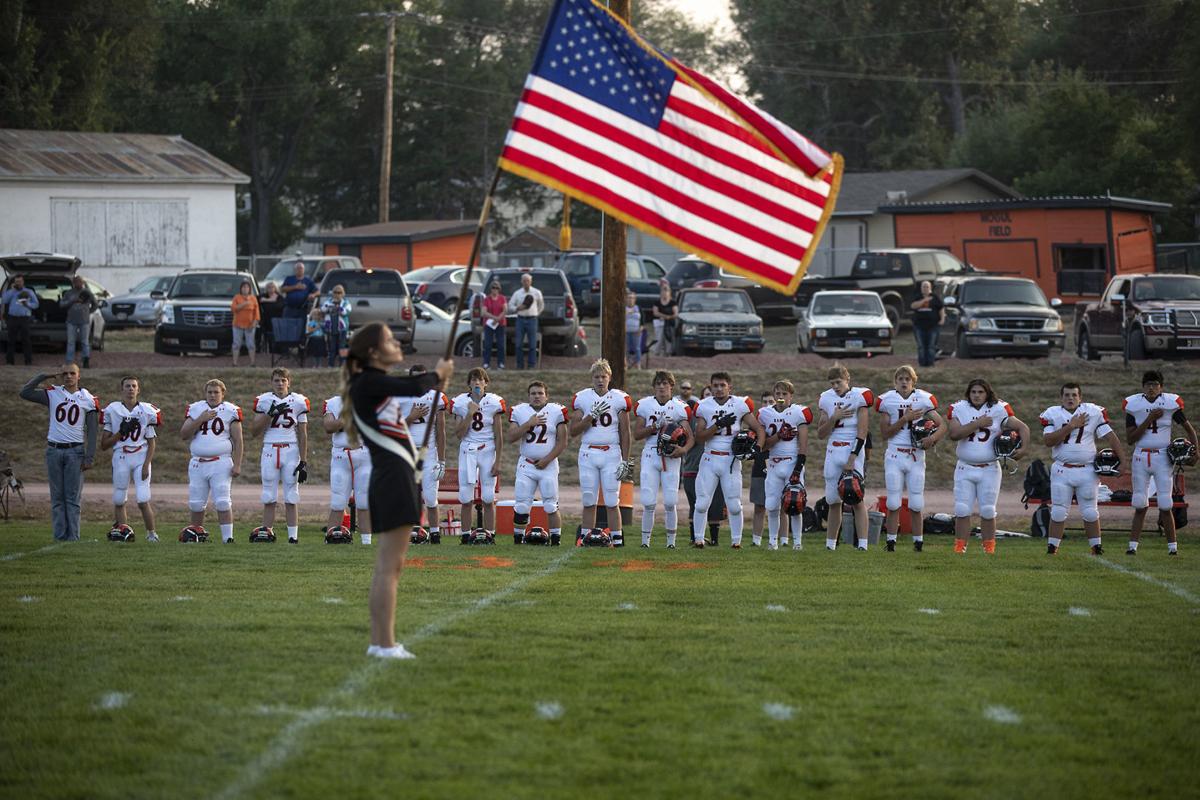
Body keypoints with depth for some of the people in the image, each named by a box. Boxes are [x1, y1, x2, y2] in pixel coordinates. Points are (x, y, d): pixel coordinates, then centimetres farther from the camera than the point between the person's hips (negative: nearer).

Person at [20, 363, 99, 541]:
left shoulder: (87, 399, 3)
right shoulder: (52, 394, 6)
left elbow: (91, 431, 2)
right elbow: (25, 393, -1)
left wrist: (89, 457, -4)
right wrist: (44, 376, 0)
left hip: (75, 451, -2)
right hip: (54, 450, 2)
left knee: (73, 498, -3)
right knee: (57, 497, 4)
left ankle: (73, 537, -1)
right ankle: (60, 537, 6)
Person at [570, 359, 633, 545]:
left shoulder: (619, 399, 2)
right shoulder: (582, 399, 4)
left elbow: (625, 433, 4)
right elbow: (573, 431, 1)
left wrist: (625, 461, 0)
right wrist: (591, 416, -12)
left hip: (611, 454, -1)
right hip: (588, 453, 1)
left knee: (612, 502, -4)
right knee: (589, 502, 3)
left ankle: (617, 541, -2)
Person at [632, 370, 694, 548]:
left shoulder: (680, 408, 3)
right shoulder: (644, 405, 6)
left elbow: (690, 437, 0)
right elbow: (637, 435, 6)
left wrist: (683, 449, -20)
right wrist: (653, 428, -11)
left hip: (671, 458, 0)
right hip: (650, 455, 0)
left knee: (670, 503, -2)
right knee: (648, 503, -5)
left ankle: (671, 541, 8)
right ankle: (645, 540, 4)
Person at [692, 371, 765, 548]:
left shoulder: (740, 405, -2)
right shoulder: (704, 406, 2)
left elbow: (759, 430, 0)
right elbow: (699, 438, -3)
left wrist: (758, 447, -19)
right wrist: (718, 425, -16)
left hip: (731, 460, -1)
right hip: (709, 459, 1)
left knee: (734, 505, -1)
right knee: (702, 503, -2)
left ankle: (736, 540, 9)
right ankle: (698, 539, 7)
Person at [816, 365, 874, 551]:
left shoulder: (859, 397, -6)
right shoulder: (827, 399, 9)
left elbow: (862, 433, -9)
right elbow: (821, 433, 9)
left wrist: (852, 458, -15)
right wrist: (834, 417, -8)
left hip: (853, 451, -5)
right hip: (833, 452, 5)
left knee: (857, 500, -11)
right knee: (834, 501, 8)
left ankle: (862, 544, -15)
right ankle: (830, 544, 14)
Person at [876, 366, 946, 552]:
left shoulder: (923, 400, 1)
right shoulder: (887, 400, 0)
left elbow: (942, 425, 2)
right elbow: (885, 433, -4)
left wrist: (933, 437, -18)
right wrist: (905, 419, -14)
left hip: (916, 457, 0)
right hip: (894, 456, 0)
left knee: (916, 504, 1)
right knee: (894, 503, -2)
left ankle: (918, 542, 7)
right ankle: (891, 541, 3)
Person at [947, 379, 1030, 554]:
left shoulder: (999, 410, -4)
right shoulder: (959, 409, -2)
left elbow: (1023, 428, -2)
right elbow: (954, 434, -17)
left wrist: (1023, 448, -17)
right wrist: (978, 424, -20)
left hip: (989, 469, 0)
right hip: (965, 469, 0)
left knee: (988, 512, 4)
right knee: (962, 511, -2)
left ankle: (989, 549, 12)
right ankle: (959, 548, 4)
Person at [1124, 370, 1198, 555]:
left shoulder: (1170, 404, -3)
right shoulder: (1134, 405, -1)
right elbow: (1130, 439, -5)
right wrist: (1149, 419, -14)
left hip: (1162, 458, -1)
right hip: (1141, 457, 1)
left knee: (1165, 506, -4)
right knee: (1140, 505, 2)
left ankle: (1172, 546, 6)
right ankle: (1133, 546, 5)